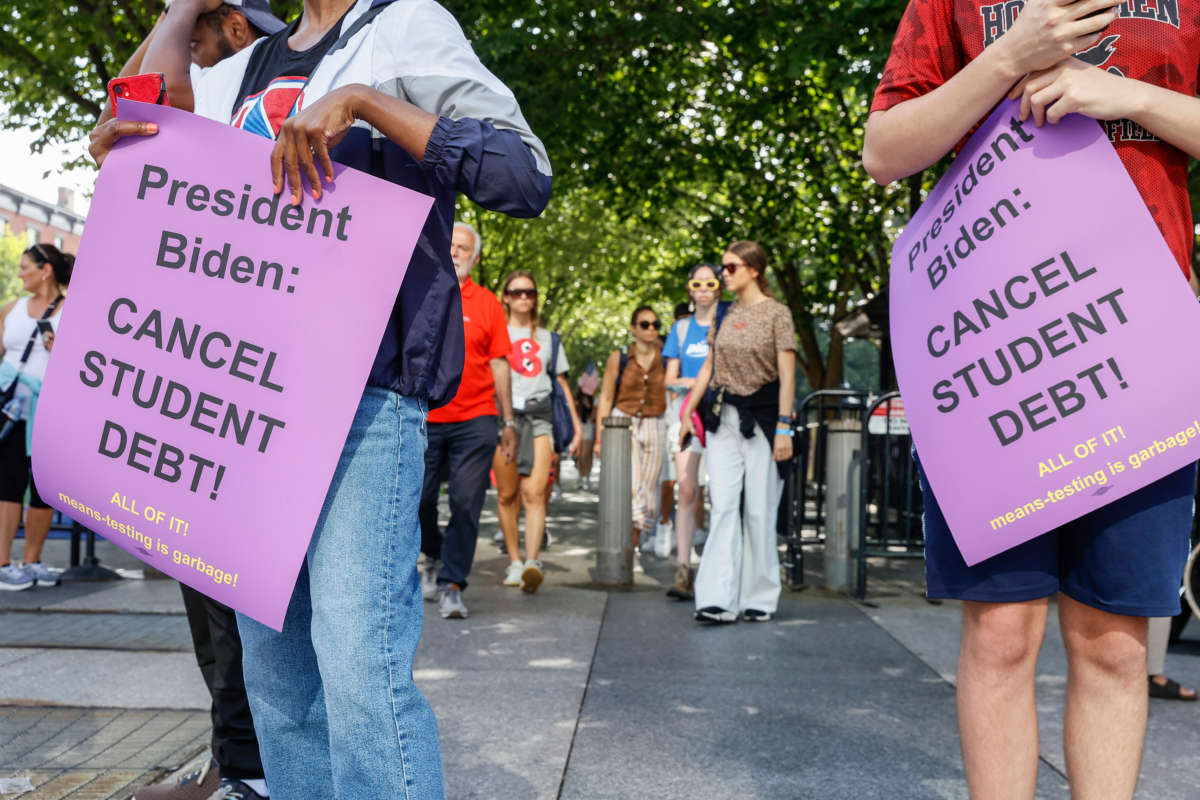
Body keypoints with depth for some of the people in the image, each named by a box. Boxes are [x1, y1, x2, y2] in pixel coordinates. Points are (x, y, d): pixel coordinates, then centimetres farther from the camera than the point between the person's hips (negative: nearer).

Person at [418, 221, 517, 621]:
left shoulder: (487, 303, 5)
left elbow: (499, 364, 5)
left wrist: (508, 422, 2)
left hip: (474, 422, -1)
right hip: (422, 420, 1)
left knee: (466, 504, -3)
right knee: (417, 499, 6)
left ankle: (452, 584, 8)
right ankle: (435, 556, 34)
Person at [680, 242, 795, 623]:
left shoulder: (776, 313, -4)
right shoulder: (724, 314, 12)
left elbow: (787, 375, -8)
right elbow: (709, 367, 17)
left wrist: (784, 426, -13)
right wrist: (688, 411, 12)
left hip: (762, 416, -4)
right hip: (724, 417, 5)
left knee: (759, 510, 1)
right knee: (723, 506, -3)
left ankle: (760, 598, 14)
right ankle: (719, 600, -4)